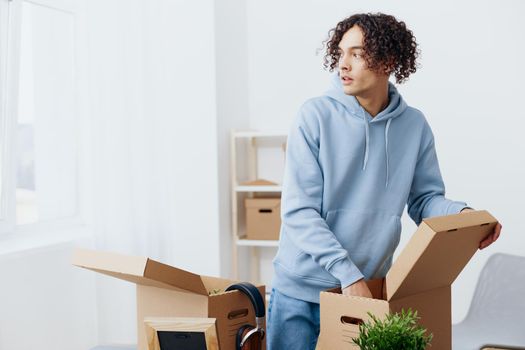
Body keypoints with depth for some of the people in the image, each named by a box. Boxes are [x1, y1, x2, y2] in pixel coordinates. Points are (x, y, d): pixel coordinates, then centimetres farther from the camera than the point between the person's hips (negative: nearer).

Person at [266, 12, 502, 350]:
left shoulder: (414, 125, -2)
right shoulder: (316, 115, -11)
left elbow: (425, 199, 6)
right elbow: (298, 210, -15)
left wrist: (463, 215, -16)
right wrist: (348, 273, -22)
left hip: (369, 289, 2)